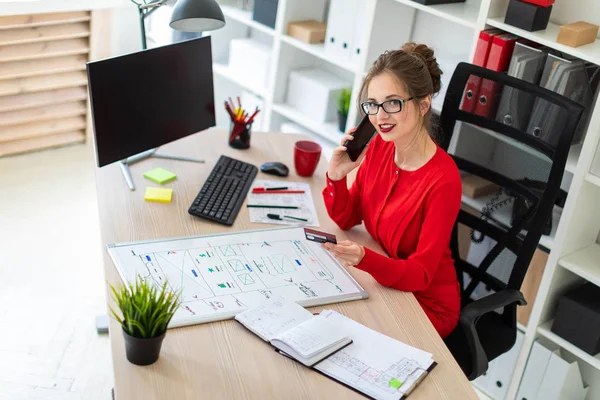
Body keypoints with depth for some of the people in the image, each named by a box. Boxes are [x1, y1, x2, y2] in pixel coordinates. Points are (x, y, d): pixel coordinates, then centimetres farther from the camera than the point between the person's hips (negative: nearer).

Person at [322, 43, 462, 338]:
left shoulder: (443, 181, -26)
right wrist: (336, 177, -17)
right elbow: (346, 219, 3)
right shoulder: (378, 146, -7)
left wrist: (364, 258, -42)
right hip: (378, 279, 6)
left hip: (425, 304, -6)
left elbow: (420, 275, -24)